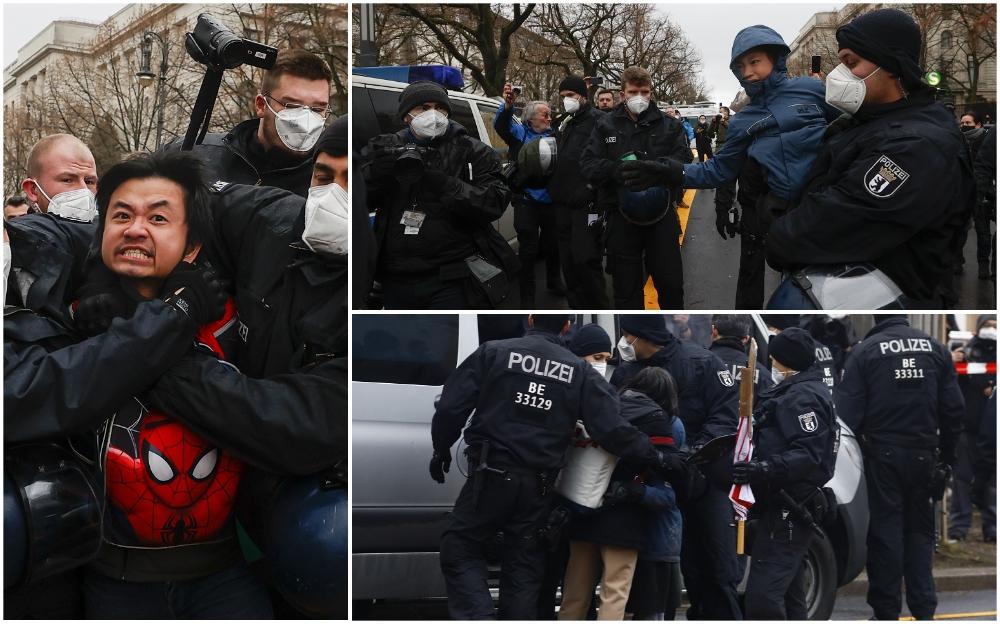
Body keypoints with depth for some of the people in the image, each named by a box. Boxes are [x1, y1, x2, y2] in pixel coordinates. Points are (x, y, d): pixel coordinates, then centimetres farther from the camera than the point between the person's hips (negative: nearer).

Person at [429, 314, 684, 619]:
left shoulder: (493, 352, -3)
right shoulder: (581, 371, 2)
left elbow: (451, 407, -5)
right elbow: (613, 429, -3)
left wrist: (442, 449, 12)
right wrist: (659, 458, 7)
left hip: (492, 477, -3)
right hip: (538, 487, 3)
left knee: (459, 552, 8)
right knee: (523, 565, 14)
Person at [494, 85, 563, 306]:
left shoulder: (554, 136, 10)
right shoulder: (520, 133, 1)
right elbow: (501, 125, -15)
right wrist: (507, 106, -36)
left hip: (550, 199, 4)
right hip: (527, 200, -4)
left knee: (553, 244, 18)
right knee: (528, 249, -2)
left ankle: (554, 280, 40)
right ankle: (527, 297, 6)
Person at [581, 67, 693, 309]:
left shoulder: (668, 125, 5)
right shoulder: (605, 125, 5)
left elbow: (684, 160, -6)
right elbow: (588, 165, -2)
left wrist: (654, 168, -26)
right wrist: (615, 169, -24)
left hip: (661, 215, 0)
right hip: (621, 216, 0)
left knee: (671, 283, 6)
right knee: (626, 287, 9)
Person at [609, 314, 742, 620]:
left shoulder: (700, 363, -9)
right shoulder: (625, 373, 4)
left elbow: (725, 414, -11)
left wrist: (700, 451, -24)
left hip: (708, 476, -3)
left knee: (720, 566, 1)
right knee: (689, 565, 8)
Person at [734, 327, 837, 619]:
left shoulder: (802, 396, -13)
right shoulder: (799, 392, 22)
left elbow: (808, 455, -24)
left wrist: (763, 470, -35)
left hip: (786, 512, -12)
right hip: (787, 510, 12)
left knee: (763, 596, -17)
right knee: (789, 597, 16)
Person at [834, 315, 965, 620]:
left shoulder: (865, 351, -8)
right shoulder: (936, 348, 3)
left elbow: (847, 411, -12)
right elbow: (954, 409, 3)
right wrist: (946, 456, 10)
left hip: (883, 455, -3)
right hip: (924, 455, 3)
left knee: (886, 531, 4)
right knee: (920, 530, 13)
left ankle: (887, 611, 8)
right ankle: (924, 608, 11)